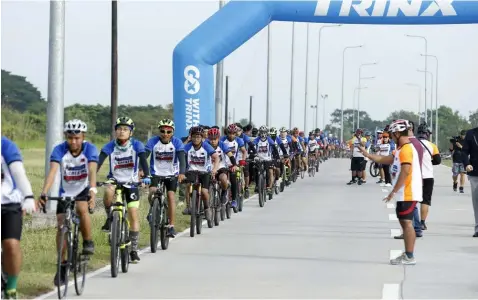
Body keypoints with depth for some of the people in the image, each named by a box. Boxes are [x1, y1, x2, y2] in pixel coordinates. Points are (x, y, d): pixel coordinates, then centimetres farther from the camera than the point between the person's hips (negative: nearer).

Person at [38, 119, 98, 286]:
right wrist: (44, 193, -46)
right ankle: (62, 265, 7)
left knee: (82, 209, -32)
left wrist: (93, 190, -52)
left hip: (83, 189, -2)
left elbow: (92, 170, -35)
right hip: (65, 192, 2)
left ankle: (88, 242, -8)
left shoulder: (90, 149, -21)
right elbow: (52, 171, -32)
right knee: (61, 226, -6)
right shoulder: (59, 150, -20)